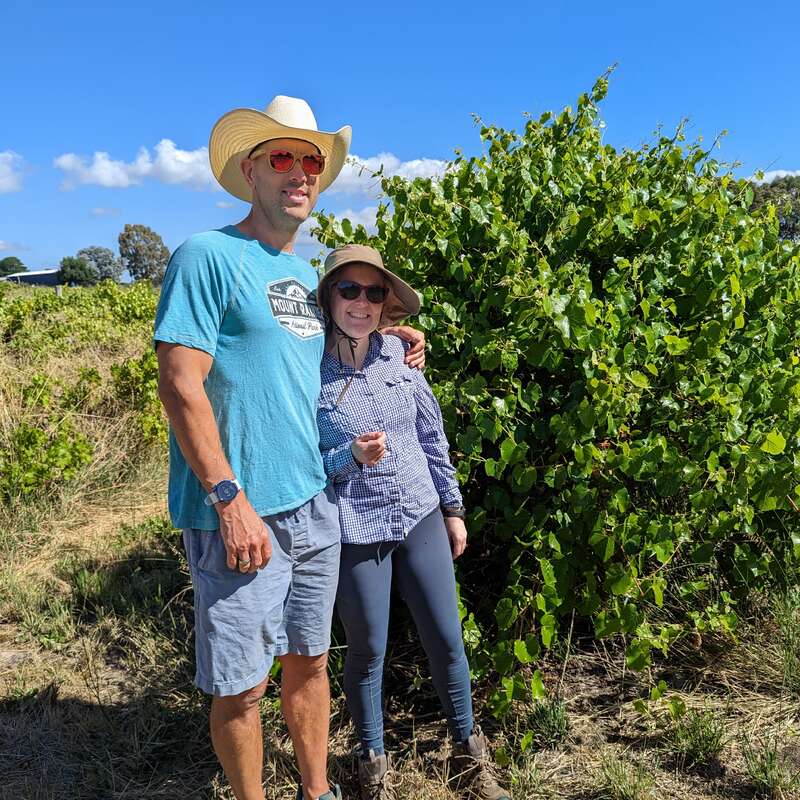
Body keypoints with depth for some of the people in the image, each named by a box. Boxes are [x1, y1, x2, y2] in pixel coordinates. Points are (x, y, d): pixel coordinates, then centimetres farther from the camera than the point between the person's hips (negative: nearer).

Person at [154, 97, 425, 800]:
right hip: (240, 515, -7)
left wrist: (390, 333, 12)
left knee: (309, 661, 18)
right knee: (239, 686, 6)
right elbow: (180, 385, -15)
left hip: (317, 505, 7)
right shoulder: (208, 256, -8)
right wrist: (231, 500, -20)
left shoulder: (310, 274, 14)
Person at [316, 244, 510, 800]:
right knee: (368, 651, 11)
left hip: (420, 518, 4)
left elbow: (433, 437, 8)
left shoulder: (399, 355, -1)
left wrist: (453, 508, 11)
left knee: (447, 641, 11)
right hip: (355, 531, -3)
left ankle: (470, 754, 33)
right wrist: (352, 457, -25)